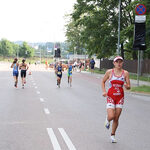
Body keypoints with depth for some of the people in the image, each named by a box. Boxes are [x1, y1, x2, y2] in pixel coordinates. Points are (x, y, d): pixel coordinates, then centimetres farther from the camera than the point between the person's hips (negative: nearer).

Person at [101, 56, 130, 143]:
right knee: (111, 116, -16)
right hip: (111, 96, -1)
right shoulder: (109, 72, -3)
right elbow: (103, 82, 10)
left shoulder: (125, 73, 0)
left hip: (120, 97, 2)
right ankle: (107, 120, 22)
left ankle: (113, 135, 22)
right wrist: (104, 91, -4)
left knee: (116, 119, 3)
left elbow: (129, 86, 3)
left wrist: (127, 86, -21)